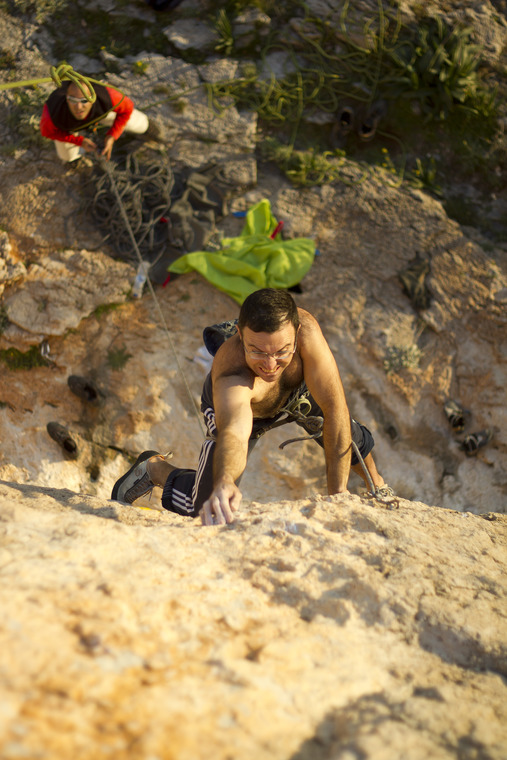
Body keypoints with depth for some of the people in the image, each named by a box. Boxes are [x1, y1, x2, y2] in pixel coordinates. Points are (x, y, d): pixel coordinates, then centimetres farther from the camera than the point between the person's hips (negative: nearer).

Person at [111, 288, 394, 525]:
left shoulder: (305, 327, -43)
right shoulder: (231, 375, -50)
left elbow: (335, 408, -38)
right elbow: (233, 432, -69)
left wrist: (338, 491, -37)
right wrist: (224, 484, -91)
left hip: (298, 391, 3)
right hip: (237, 407, -3)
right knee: (203, 507, -11)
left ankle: (378, 486, 50)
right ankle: (153, 468, 22)